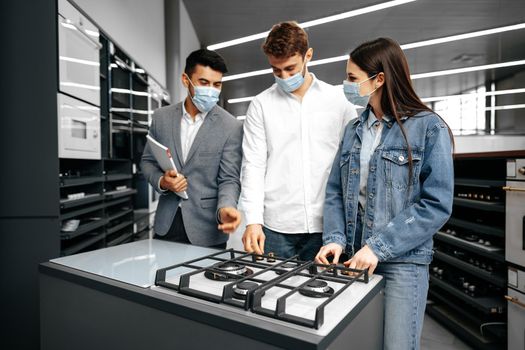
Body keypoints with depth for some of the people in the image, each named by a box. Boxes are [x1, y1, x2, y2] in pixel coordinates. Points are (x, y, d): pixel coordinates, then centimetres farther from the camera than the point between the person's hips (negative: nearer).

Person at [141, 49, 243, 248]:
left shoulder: (231, 127, -9)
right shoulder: (161, 117, 2)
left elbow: (229, 179, -9)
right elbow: (147, 161, 10)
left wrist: (225, 208, -29)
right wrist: (161, 181, -11)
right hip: (166, 223, 3)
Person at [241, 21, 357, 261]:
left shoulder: (339, 100, 4)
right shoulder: (261, 105, 2)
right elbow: (254, 166, -2)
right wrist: (253, 220, -12)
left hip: (325, 224, 1)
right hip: (275, 226, 0)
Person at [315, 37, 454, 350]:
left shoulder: (429, 128, -7)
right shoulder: (354, 130, 9)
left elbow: (437, 204, -12)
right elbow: (335, 191, 7)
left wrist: (379, 247, -16)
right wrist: (336, 239, -7)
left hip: (403, 260, -4)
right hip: (353, 256, 5)